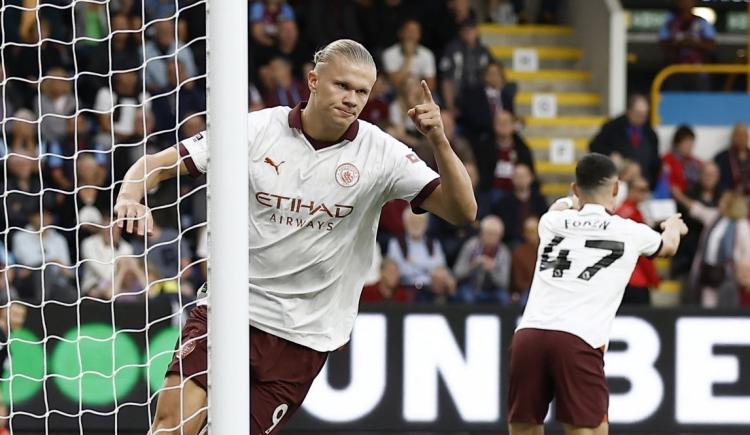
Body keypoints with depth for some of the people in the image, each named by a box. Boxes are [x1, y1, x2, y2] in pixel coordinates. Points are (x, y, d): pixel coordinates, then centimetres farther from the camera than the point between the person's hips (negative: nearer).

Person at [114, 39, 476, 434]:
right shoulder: (256, 130, -4)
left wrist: (438, 141, -25)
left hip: (304, 335, 0)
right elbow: (155, 164, 1)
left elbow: (461, 211, -10)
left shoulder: (381, 153, -4)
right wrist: (129, 199, -21)